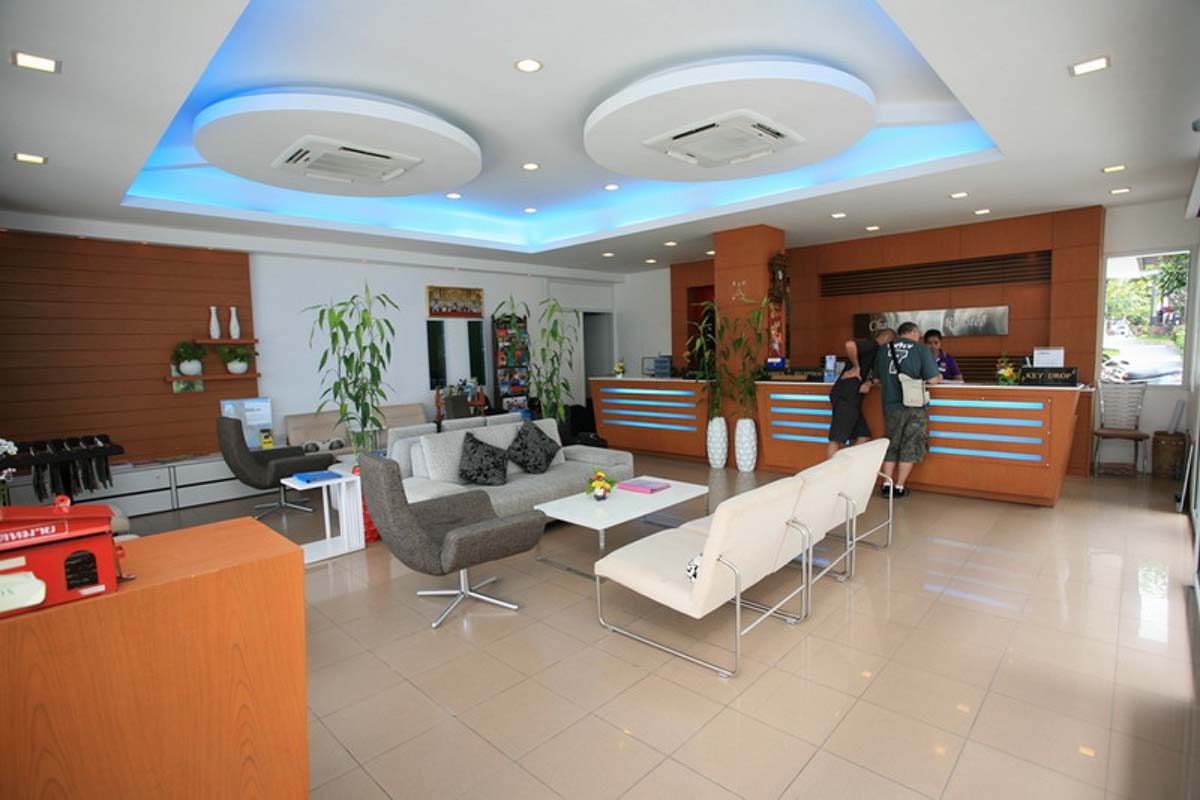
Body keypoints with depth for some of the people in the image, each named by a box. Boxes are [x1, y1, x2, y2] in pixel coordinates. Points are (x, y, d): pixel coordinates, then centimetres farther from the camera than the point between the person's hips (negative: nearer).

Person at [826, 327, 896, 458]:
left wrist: (868, 382, 1)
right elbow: (850, 344, -27)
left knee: (863, 436, 12)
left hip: (851, 397, 10)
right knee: (837, 438, -9)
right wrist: (856, 366, -15)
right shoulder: (871, 344, -7)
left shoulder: (875, 351, 23)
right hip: (846, 396, -10)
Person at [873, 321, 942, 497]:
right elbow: (932, 379, -7)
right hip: (915, 405, -3)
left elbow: (877, 379, 12)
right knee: (910, 447, 9)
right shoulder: (921, 349, -5)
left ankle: (887, 485, 15)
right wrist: (939, 378, 15)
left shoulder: (883, 349, 5)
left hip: (891, 405, 3)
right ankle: (899, 487, 12)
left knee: (891, 445, 15)